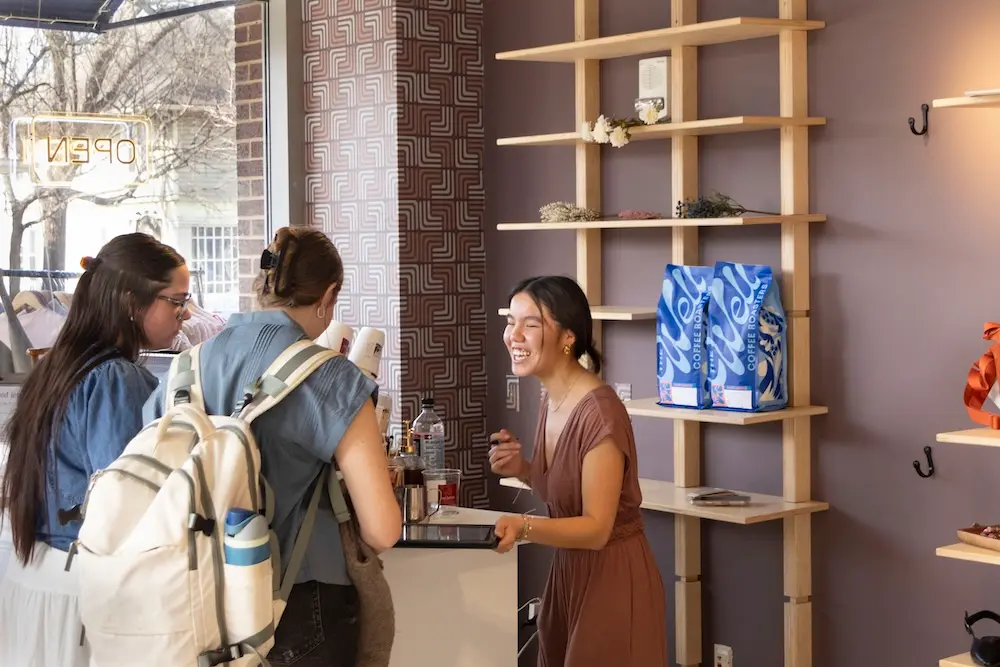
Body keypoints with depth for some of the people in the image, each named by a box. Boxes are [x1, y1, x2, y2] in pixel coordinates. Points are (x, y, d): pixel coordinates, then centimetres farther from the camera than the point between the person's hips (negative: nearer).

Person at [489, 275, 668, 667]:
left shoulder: (599, 412, -23)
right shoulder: (551, 400, 3)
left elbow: (597, 527, -24)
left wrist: (524, 527, -38)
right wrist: (523, 470, -4)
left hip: (613, 581, -9)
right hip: (569, 574, 9)